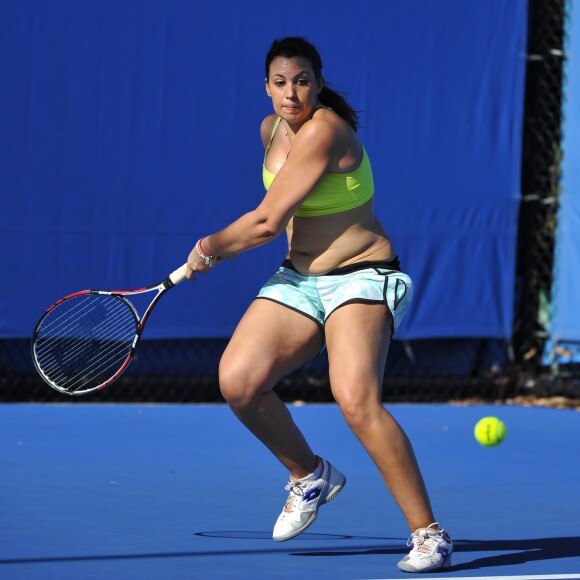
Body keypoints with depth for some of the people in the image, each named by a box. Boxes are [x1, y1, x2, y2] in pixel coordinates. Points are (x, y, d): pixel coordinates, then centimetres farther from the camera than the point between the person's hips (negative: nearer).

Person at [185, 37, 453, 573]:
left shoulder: (322, 131, -20)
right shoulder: (273, 129, 7)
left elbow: (268, 223, -18)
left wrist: (212, 249, -3)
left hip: (362, 279, -8)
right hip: (298, 280, 8)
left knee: (356, 399, -28)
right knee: (238, 380, -12)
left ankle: (430, 535, -20)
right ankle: (310, 476, 15)